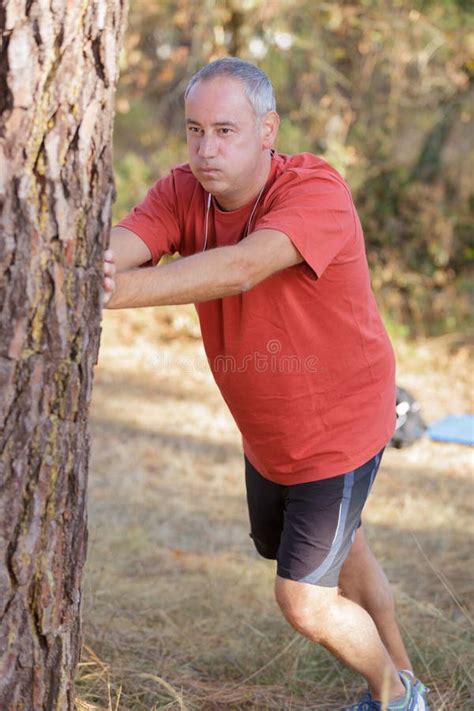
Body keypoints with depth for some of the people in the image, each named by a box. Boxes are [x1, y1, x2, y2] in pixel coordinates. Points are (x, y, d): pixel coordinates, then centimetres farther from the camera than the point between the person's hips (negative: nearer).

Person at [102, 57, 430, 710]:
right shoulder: (184, 192, -12)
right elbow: (116, 247, -31)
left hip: (338, 431, -7)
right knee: (339, 549, 27)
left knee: (304, 603, -5)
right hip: (267, 435, 7)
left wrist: (120, 289, -58)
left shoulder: (316, 190, -30)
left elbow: (243, 267, -47)